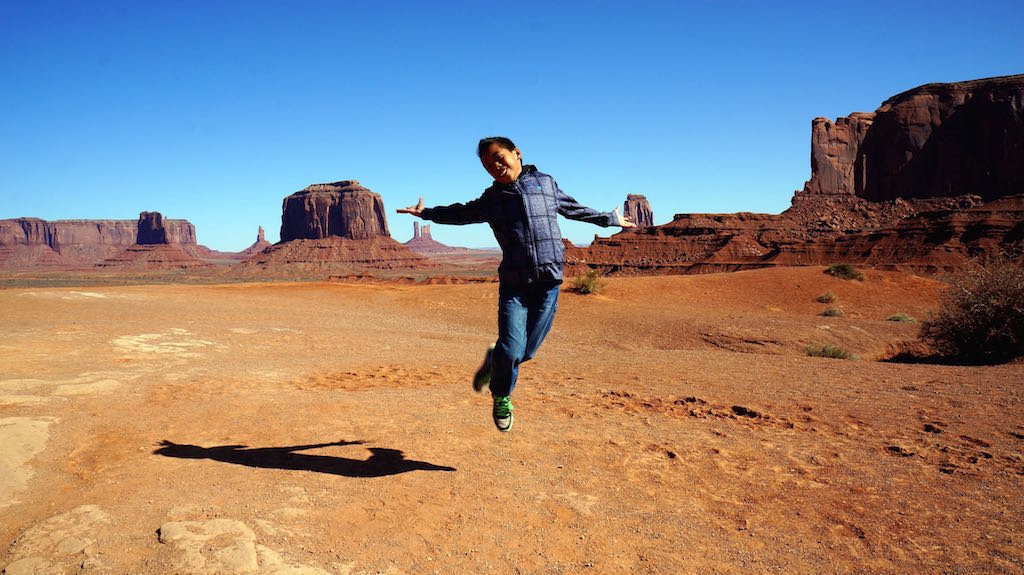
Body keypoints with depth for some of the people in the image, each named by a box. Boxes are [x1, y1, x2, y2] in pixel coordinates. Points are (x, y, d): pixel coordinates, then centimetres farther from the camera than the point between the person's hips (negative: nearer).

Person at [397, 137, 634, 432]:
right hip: (513, 281, 0)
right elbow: (460, 213, 27)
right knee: (511, 348, -11)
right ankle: (501, 399, 18)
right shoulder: (491, 198, 13)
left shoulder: (546, 183, 14)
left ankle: (494, 359, 34)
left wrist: (610, 219, 35)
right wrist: (426, 212, 23)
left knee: (526, 350, 0)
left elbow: (575, 209, 27)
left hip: (549, 278, 1)